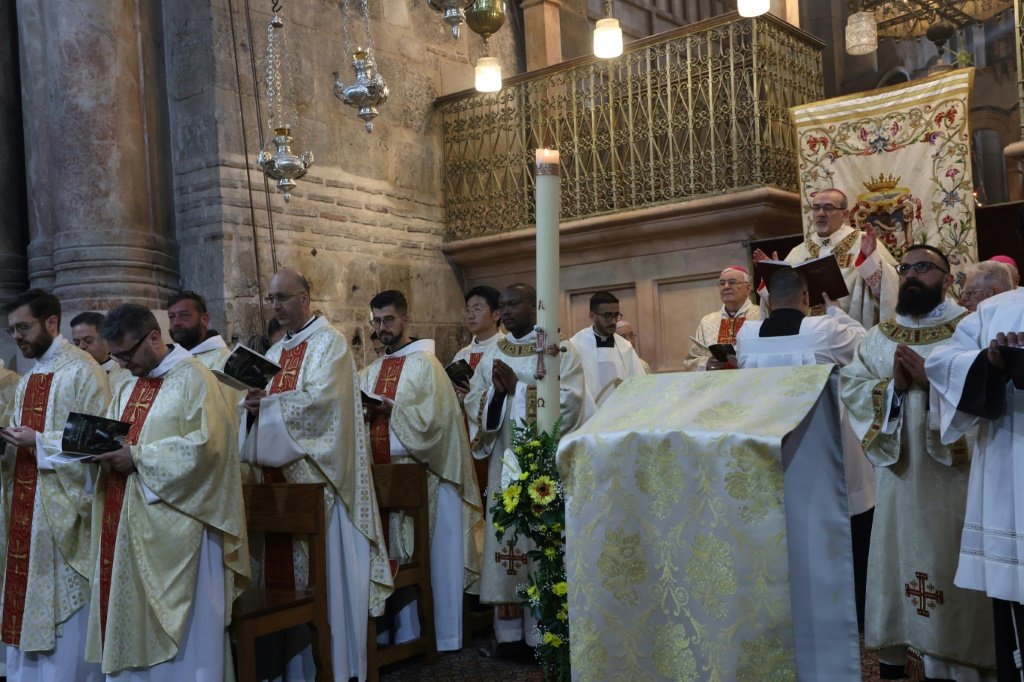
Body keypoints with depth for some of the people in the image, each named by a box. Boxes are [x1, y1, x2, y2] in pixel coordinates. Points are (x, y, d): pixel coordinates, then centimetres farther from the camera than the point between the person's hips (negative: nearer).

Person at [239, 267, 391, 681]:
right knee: (285, 564, 7)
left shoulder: (329, 342, -4)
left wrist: (266, 403, -16)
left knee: (322, 566, -5)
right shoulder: (275, 353, 19)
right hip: (280, 472, 7)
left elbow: (321, 398, -17)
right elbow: (266, 404, 13)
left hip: (316, 470, -7)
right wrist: (254, 405, -8)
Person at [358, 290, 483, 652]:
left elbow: (432, 417, -14)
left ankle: (441, 635, 6)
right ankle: (405, 633, 16)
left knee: (431, 554, -2)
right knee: (397, 556, 8)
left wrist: (390, 409, -18)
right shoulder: (370, 373, 17)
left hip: (422, 473, -6)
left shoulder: (425, 364, -2)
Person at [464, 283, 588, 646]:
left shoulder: (561, 350, -1)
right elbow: (472, 403, 6)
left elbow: (569, 401, -14)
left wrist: (517, 388, -14)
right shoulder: (492, 355, 13)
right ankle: (509, 630, 14)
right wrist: (496, 390, -14)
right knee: (506, 539, 5)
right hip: (505, 462, 4)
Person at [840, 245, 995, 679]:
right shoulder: (879, 337, 12)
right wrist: (893, 385, -13)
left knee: (950, 562, 1)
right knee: (897, 559, 8)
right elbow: (851, 389, 2)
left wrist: (932, 378, -19)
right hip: (898, 470, 3)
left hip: (952, 470, -3)